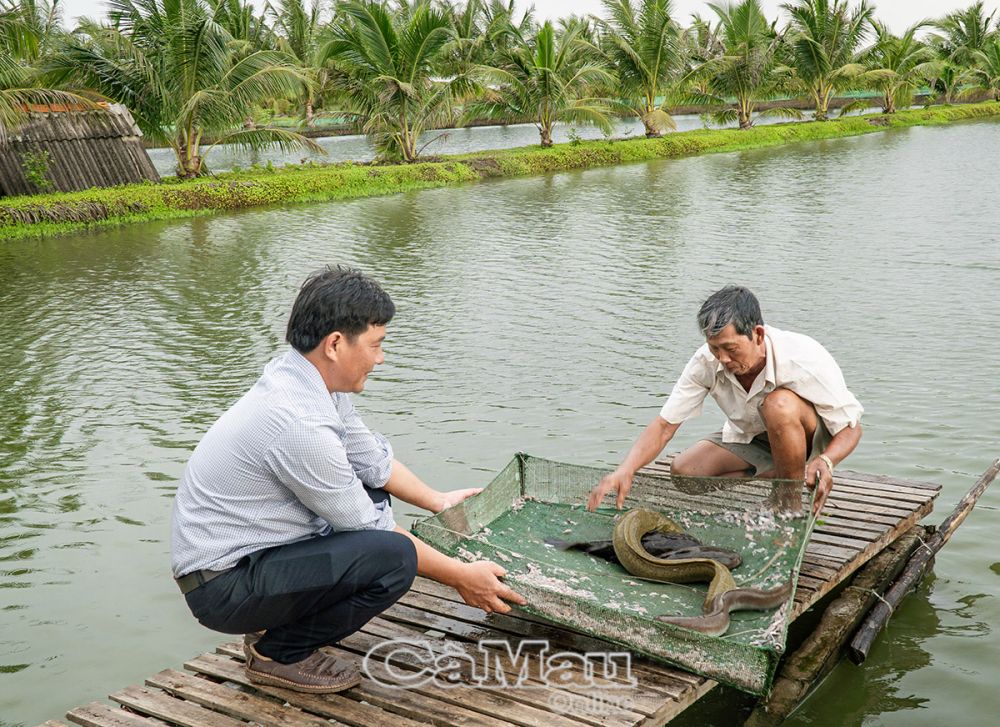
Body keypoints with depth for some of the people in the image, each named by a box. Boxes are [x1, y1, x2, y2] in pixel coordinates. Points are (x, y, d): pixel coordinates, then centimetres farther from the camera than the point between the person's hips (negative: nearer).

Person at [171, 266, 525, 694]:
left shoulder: (309, 379, 0)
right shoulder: (300, 423, -28)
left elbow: (372, 460, 17)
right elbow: (368, 530, -17)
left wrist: (439, 502, 23)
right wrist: (461, 576, -8)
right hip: (221, 587, -10)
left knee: (371, 488, 16)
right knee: (393, 556, -24)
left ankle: (278, 624, 14)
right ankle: (280, 652, -1)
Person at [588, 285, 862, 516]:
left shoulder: (805, 359, -32)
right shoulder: (707, 361, -23)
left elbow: (851, 428, -23)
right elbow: (664, 425, -22)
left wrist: (825, 461, -45)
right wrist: (625, 471, -39)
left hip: (811, 438, -4)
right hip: (751, 439, 4)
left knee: (779, 404, -37)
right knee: (683, 470, -17)